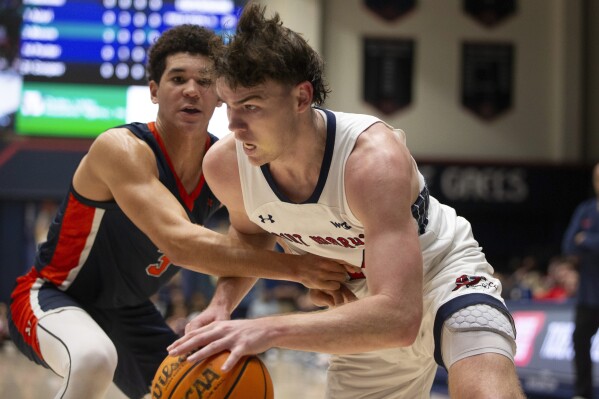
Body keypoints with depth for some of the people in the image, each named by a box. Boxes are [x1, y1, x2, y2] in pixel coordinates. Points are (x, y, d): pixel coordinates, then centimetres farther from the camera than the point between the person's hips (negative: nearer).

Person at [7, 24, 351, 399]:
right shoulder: (121, 149, -28)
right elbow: (180, 243, -41)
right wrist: (296, 268, -43)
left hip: (129, 313, 7)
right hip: (55, 297, -7)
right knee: (95, 359, -38)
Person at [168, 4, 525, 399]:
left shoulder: (374, 159, -36)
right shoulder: (226, 165, -19)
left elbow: (399, 317, -46)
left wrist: (271, 329, -54)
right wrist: (222, 303, -15)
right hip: (369, 309, 5)